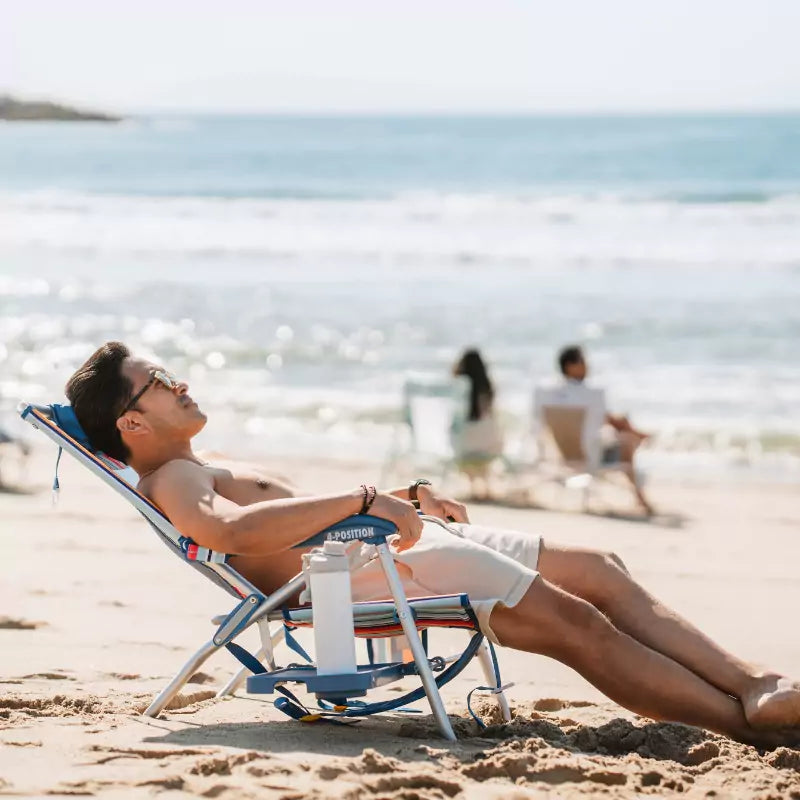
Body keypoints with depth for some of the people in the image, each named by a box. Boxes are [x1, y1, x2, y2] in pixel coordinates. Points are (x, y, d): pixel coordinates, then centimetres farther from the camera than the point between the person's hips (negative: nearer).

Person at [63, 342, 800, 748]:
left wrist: (408, 497, 19)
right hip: (361, 569, -11)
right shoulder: (171, 479, -6)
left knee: (601, 574, 1)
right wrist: (364, 501, -27)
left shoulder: (206, 472, 28)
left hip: (390, 542, 11)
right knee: (573, 621, -20)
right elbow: (232, 530, -29)